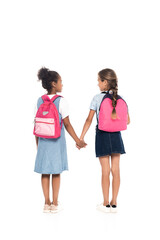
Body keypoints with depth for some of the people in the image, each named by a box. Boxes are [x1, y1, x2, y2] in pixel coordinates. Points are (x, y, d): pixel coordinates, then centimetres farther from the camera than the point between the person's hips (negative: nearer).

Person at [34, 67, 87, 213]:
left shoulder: (40, 100, 2)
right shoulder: (61, 101, -12)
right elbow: (67, 124, -12)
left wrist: (37, 141, 15)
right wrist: (78, 141, -6)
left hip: (43, 140, 4)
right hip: (57, 140, -4)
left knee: (45, 171, 9)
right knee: (56, 172, 6)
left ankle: (47, 203, 15)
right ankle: (55, 204, 13)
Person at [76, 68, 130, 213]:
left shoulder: (97, 98, -8)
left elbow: (89, 120, -9)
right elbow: (127, 121, 4)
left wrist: (81, 137, -3)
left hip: (102, 135, -3)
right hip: (116, 136, 3)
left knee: (105, 171, 4)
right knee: (116, 170, 7)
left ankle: (106, 204, 12)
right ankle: (114, 203, 14)